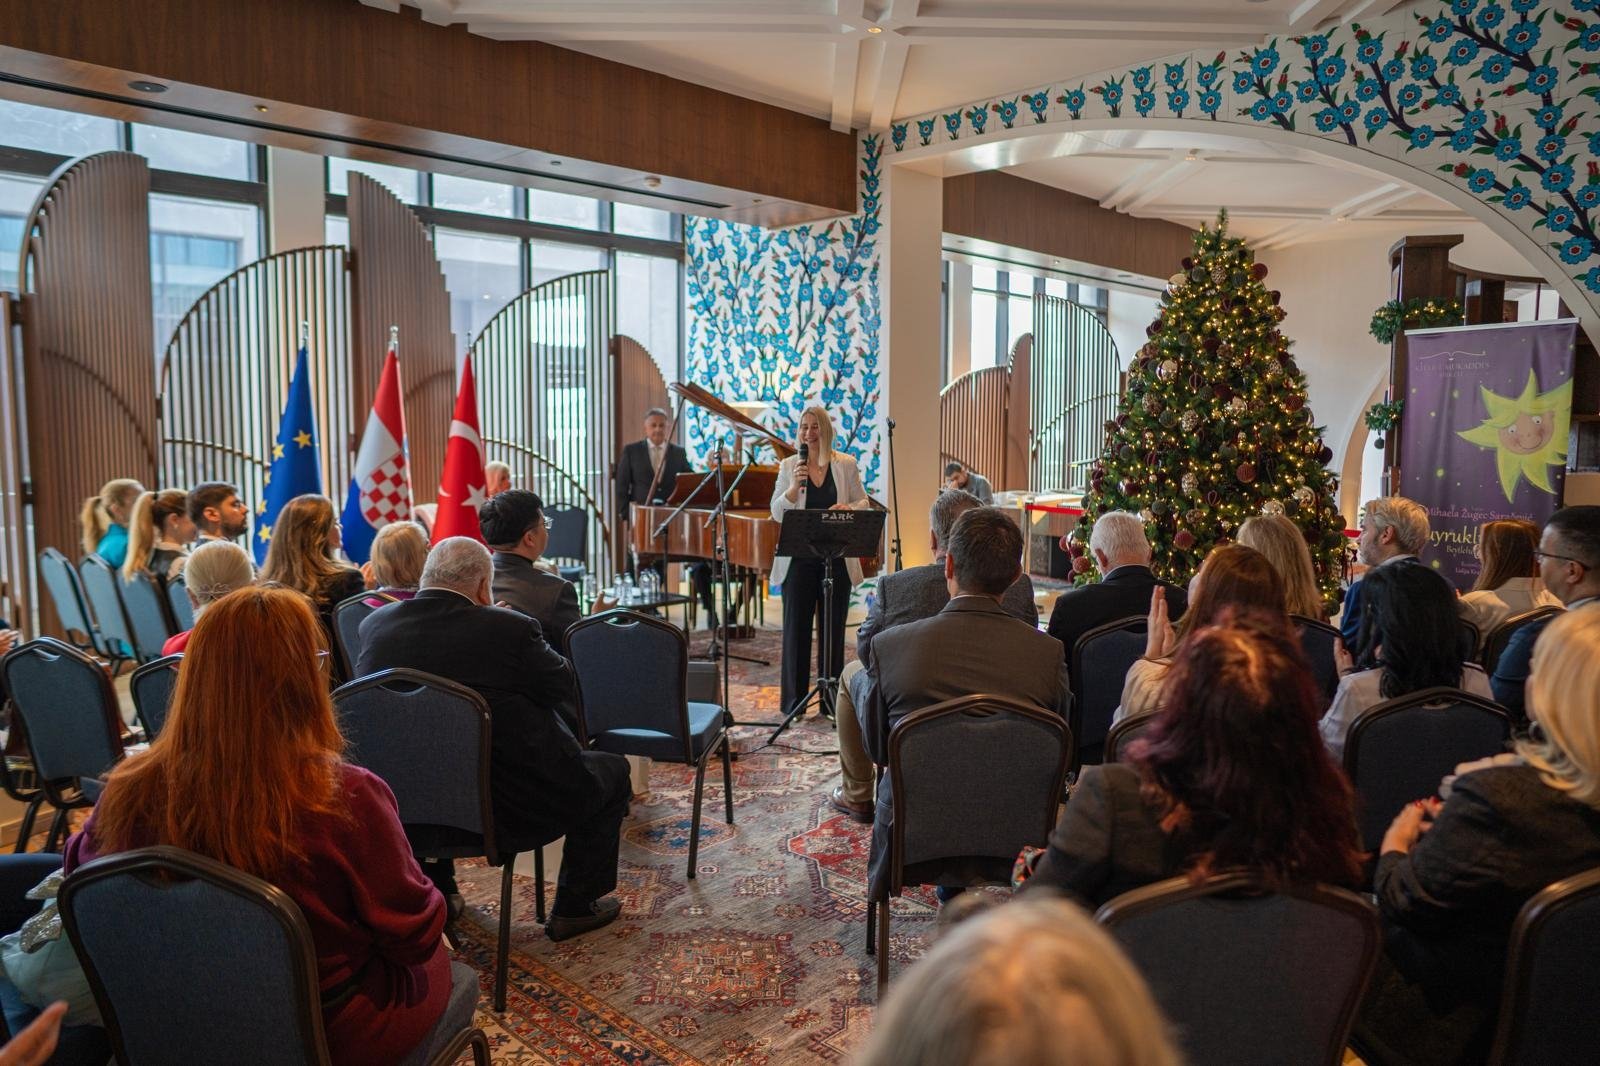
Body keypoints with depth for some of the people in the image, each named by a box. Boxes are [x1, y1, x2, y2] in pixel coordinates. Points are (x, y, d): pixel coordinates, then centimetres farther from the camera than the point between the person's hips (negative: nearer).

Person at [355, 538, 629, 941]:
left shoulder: (374, 625, -4)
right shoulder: (509, 628, -19)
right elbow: (566, 690, -4)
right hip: (510, 815, -5)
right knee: (612, 770, 20)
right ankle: (575, 908, 24)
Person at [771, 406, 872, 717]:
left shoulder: (846, 464, 5)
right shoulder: (789, 466, 4)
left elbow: (864, 503, 7)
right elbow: (777, 513, -1)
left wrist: (848, 508, -14)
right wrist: (794, 487, -18)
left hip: (837, 558, 0)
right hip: (798, 559, 0)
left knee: (834, 627, 7)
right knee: (796, 626, 4)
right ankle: (793, 699, 14)